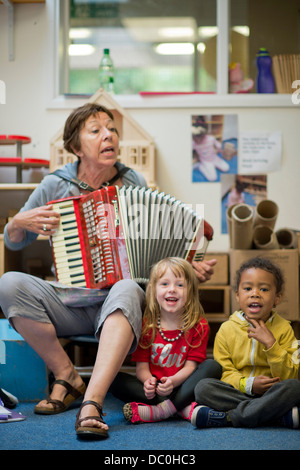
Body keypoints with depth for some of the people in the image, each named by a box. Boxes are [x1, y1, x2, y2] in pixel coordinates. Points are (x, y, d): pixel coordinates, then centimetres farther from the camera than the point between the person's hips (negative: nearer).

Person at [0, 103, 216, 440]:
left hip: (115, 309, -1)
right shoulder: (55, 186, 3)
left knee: (127, 288, -37)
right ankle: (67, 377, -11)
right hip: (68, 307, 1)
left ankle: (92, 403, -46)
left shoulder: (135, 184, 4)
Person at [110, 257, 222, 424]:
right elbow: (142, 367, -3)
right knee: (115, 380, -23)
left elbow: (191, 366, -7)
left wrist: (173, 381, -30)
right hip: (154, 390, 1)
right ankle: (184, 408, -31)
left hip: (182, 387, -1)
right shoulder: (146, 325, 2)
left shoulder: (199, 326, -2)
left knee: (213, 366, -25)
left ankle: (161, 410, -36)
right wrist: (148, 381, -28)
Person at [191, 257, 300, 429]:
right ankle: (282, 416, -30)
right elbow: (223, 372, 0)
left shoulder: (283, 329, 2)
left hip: (272, 393, -1)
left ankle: (228, 417, -30)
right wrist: (248, 384, -19)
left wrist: (270, 343, -15)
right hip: (238, 392, 1)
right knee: (203, 387, -26)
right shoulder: (227, 329, 4)